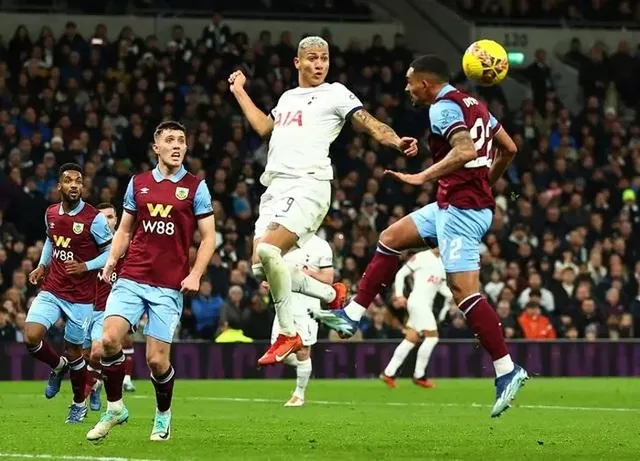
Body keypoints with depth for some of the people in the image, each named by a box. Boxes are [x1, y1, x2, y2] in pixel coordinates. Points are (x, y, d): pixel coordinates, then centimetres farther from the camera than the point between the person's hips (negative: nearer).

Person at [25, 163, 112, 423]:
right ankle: (58, 366, 19)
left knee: (73, 350, 5)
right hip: (51, 290, 4)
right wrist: (42, 266, 12)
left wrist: (85, 267, -20)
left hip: (80, 297, -4)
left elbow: (111, 252, -8)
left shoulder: (94, 218, -13)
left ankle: (79, 404, 28)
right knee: (31, 337, -14)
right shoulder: (51, 214, 3)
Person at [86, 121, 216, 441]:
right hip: (131, 279, 2)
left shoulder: (195, 187, 2)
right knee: (110, 339, -16)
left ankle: (163, 415, 22)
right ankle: (114, 408, 4)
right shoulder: (138, 183, 11)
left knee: (157, 360, -4)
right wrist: (112, 258, 1)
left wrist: (195, 274, -11)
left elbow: (208, 237, 2)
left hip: (169, 286, -2)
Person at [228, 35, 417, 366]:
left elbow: (371, 125, -4)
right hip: (275, 188, 7)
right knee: (261, 267, -4)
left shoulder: (335, 93, 5)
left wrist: (396, 141, -24)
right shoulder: (288, 97, 25)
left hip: (308, 184, -7)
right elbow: (264, 127, 40)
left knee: (268, 250, -27)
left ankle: (288, 334, -15)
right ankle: (332, 294, 15)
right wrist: (239, 92, 44)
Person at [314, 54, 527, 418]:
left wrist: (423, 177, -28)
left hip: (460, 207, -10)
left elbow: (465, 151, -29)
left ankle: (507, 371, -16)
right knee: (391, 238, 18)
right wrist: (486, 183, 29)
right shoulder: (472, 104, 15)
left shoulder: (444, 108, -13)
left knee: (464, 290, -13)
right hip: (456, 206, 10)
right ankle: (352, 316, 21)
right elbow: (509, 149, 19)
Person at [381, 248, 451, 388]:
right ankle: (419, 376, -5)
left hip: (427, 305, 8)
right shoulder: (421, 257, -6)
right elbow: (401, 274, -4)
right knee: (432, 336, -13)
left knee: (411, 340, 6)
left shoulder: (443, 263, 15)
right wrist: (399, 295, -12)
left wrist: (452, 295, 3)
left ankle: (388, 373, 10)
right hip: (418, 301, -8)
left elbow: (442, 286, 22)